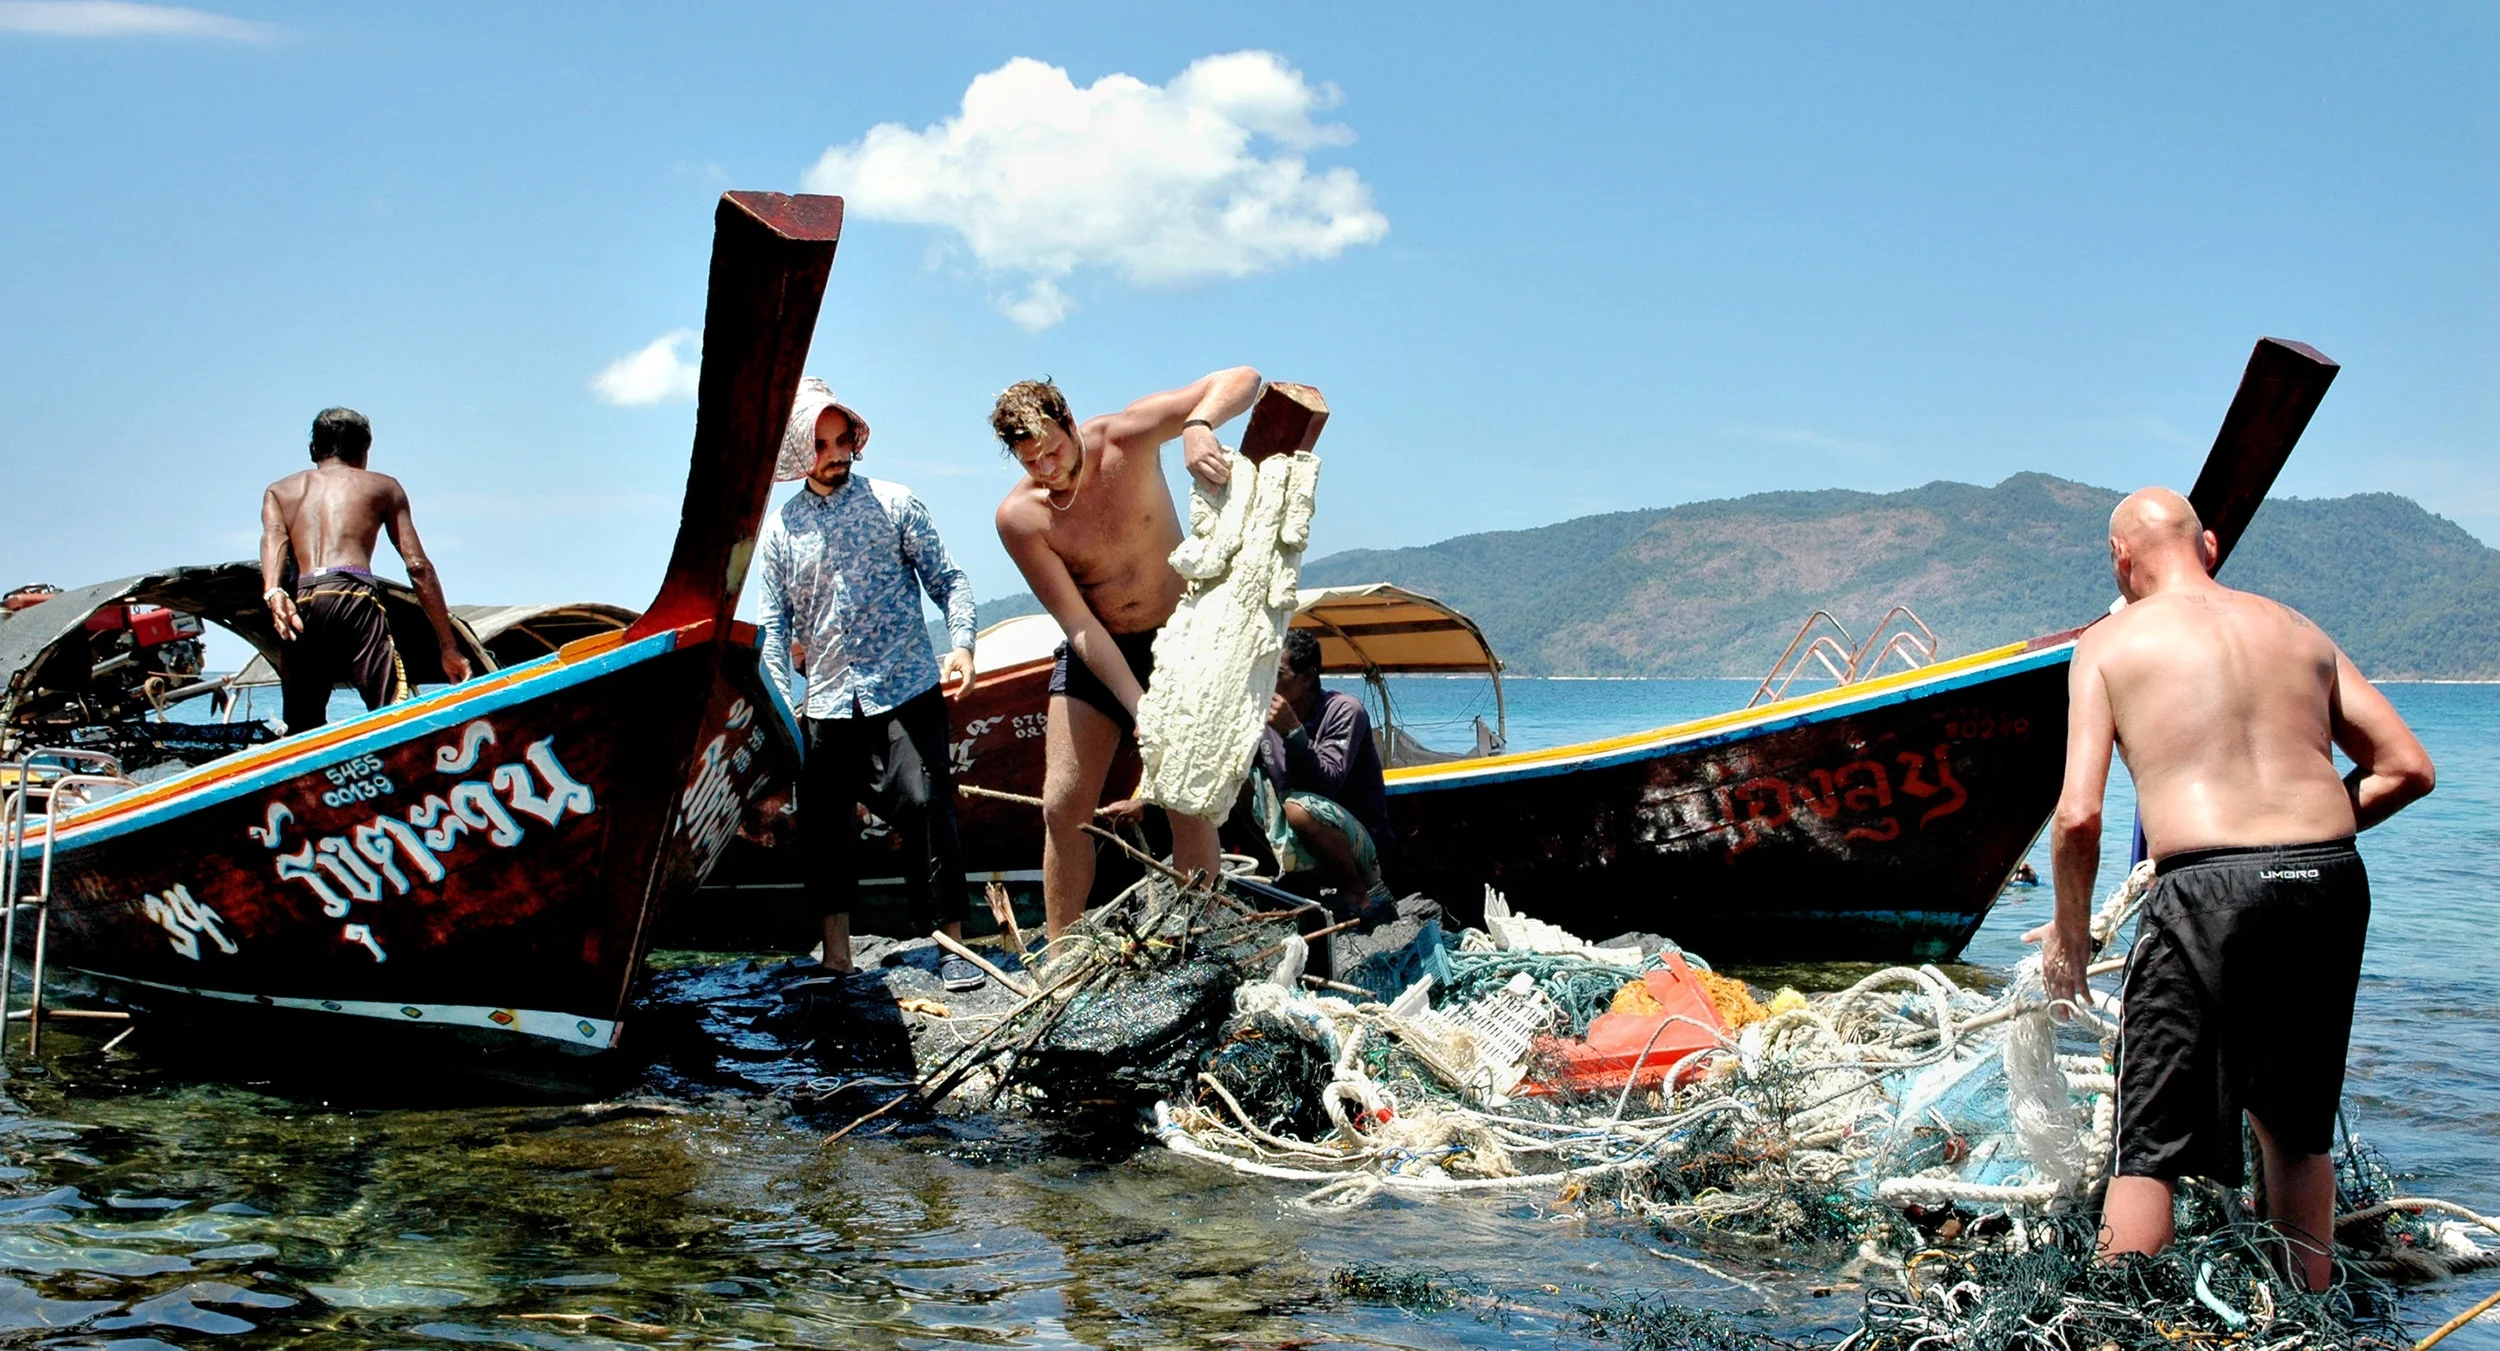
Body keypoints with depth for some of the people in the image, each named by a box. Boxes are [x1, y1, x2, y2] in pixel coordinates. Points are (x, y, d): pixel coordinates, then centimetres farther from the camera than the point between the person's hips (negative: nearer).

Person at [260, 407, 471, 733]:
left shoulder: (278, 491, 30)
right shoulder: (384, 486, 25)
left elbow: (273, 538, 6)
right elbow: (418, 566, 15)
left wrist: (272, 593, -12)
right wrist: (449, 647, 15)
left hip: (299, 602, 3)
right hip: (353, 595, -3)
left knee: (302, 728, 13)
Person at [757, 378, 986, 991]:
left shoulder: (893, 504, 3)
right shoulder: (779, 530, 9)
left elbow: (948, 581, 2)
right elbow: (774, 627, 11)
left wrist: (962, 645, -14)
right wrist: (781, 706, 2)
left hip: (907, 692, -3)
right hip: (828, 704, 3)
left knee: (926, 806, -11)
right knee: (824, 820, 5)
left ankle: (953, 943, -4)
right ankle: (836, 949, 17)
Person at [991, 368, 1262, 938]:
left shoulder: (1126, 437, -18)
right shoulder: (1018, 517, -17)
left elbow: (1242, 380, -20)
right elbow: (1078, 623, -18)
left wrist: (1197, 427, -42)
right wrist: (1139, 708, -28)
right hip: (1094, 654, 1)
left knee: (1190, 808, -6)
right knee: (1062, 806, -6)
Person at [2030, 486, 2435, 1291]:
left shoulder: (2110, 643, 6)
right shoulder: (2297, 631, 18)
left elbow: (2078, 815, -4)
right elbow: (2407, 769, 13)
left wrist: (2069, 933, 10)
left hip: (2207, 890, -5)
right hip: (2332, 883, 5)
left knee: (2150, 1142, 4)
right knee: (2298, 1131, 22)